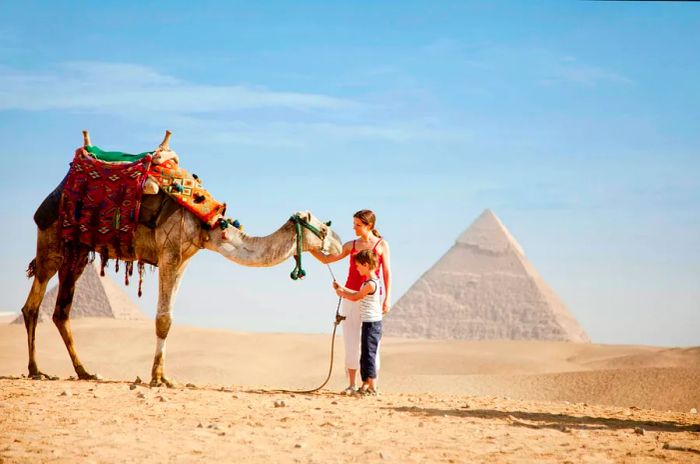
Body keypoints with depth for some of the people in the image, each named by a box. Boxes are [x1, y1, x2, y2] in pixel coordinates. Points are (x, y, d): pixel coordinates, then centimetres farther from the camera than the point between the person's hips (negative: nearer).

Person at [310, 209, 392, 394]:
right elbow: (326, 259, 15)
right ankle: (352, 384, 7)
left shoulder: (381, 245, 2)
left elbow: (387, 273, 0)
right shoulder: (351, 245, 11)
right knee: (350, 341, 1)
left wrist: (387, 298, -7)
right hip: (351, 295, 3)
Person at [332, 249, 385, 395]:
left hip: (372, 323, -10)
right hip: (368, 323, 10)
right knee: (365, 355, 13)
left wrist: (342, 293, 8)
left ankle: (372, 387, -8)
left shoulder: (370, 284, -19)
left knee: (369, 354, -9)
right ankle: (365, 385, 18)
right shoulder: (370, 282, 12)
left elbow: (355, 297, -8)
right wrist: (342, 289, 21)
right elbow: (357, 294, 21)